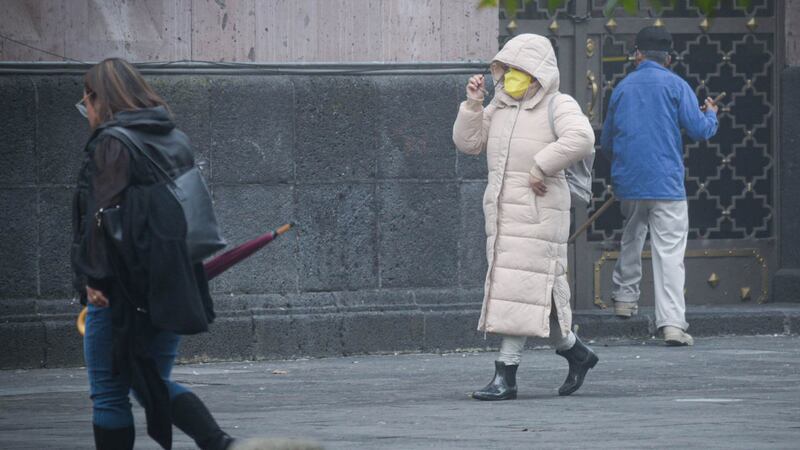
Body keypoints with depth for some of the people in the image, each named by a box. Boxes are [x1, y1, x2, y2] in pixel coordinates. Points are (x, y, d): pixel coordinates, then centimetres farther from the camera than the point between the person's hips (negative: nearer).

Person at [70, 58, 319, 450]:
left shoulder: (110, 145, -10)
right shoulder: (174, 140, 14)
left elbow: (102, 215, -18)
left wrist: (94, 280, -19)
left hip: (124, 290, -8)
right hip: (172, 288, 8)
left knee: (109, 392, 3)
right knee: (153, 382, 17)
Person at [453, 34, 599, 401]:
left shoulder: (558, 106, -5)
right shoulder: (500, 106, 18)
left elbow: (580, 138, -23)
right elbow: (468, 143, 15)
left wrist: (541, 167, -22)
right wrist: (473, 105, 3)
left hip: (538, 210, -8)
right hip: (501, 209, 8)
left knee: (520, 287, -11)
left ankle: (506, 373, -12)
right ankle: (575, 352, 24)